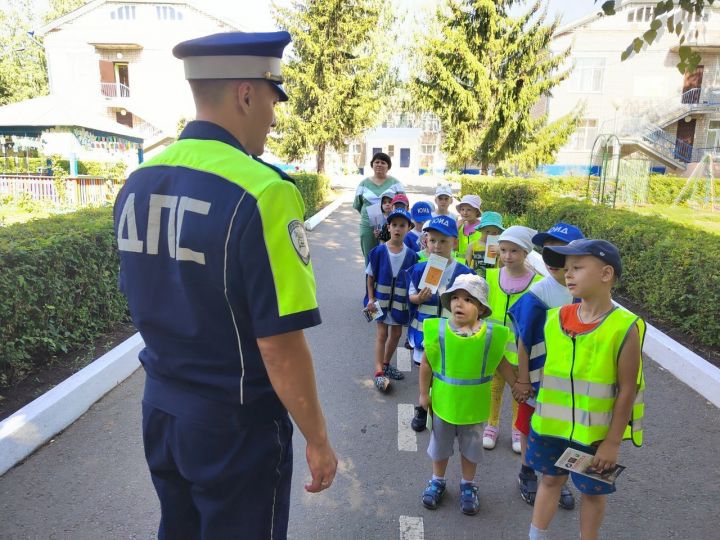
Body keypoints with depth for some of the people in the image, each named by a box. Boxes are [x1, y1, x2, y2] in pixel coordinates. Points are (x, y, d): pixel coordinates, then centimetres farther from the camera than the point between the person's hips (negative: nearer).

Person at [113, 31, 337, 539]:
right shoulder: (261, 192, -25)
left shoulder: (138, 183, -1)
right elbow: (281, 347, -24)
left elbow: (147, 302, 9)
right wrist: (318, 441, -10)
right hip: (236, 423, -6)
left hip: (160, 407, 7)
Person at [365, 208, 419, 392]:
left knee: (396, 334, 14)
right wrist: (371, 299, -8)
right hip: (381, 299, -3)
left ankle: (385, 364, 33)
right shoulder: (379, 251, -12)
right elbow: (370, 276, -4)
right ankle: (378, 372, 4)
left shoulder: (411, 255, -7)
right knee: (382, 334, -1)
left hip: (400, 301, 3)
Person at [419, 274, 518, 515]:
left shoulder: (491, 334, -15)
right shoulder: (438, 330, -17)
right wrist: (424, 393, -3)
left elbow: (502, 364, 1)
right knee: (440, 445, 21)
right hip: (443, 402, 0)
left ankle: (468, 486, 43)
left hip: (474, 405, 0)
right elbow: (426, 364, -7)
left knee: (471, 447, 20)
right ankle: (437, 481, 44)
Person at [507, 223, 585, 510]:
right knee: (531, 428, 15)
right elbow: (524, 341, -14)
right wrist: (523, 380, -11)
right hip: (539, 377, -3)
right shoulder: (537, 294, -20)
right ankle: (527, 474, 38)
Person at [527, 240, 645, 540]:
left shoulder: (624, 328, -20)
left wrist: (613, 442, -11)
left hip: (595, 433, -4)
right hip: (552, 425, 4)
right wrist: (541, 415, 9)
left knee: (593, 491, 18)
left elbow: (627, 390, -15)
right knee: (550, 480, 21)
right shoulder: (555, 319, -6)